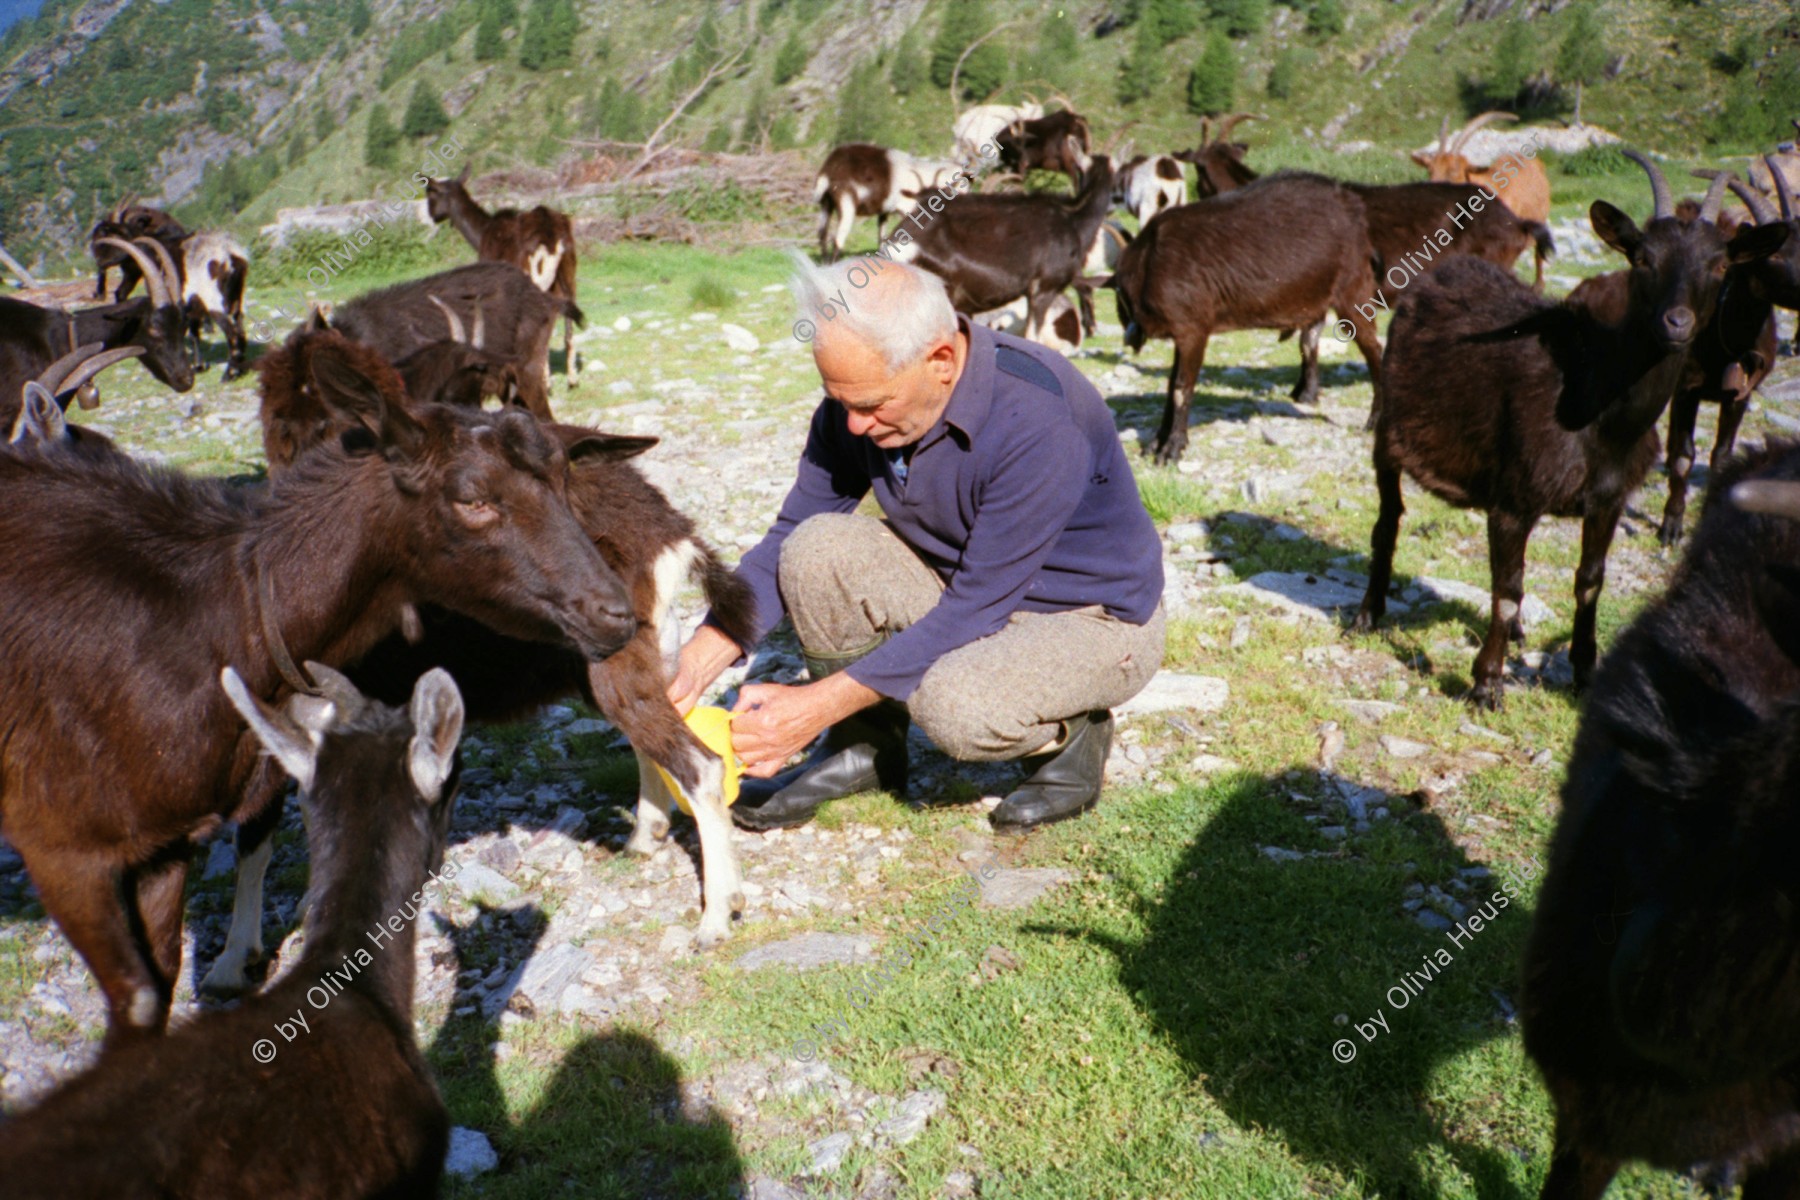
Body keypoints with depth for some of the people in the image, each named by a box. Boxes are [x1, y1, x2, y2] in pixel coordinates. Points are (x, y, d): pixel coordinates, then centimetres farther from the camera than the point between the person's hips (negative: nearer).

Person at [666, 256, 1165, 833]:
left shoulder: (1039, 421, -32)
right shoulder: (861, 396, -12)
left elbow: (975, 609, -30)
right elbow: (786, 540, -5)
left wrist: (820, 704, -32)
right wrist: (697, 662, -19)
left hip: (1097, 620, -6)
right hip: (962, 583, 6)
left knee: (954, 701, -35)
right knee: (818, 550, -19)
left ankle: (1072, 731, 0)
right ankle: (863, 746, 2)